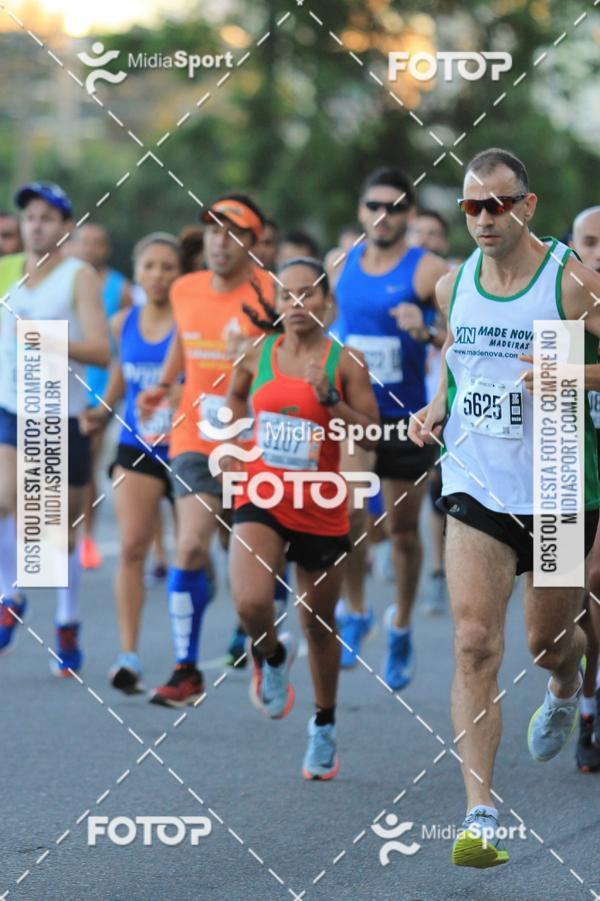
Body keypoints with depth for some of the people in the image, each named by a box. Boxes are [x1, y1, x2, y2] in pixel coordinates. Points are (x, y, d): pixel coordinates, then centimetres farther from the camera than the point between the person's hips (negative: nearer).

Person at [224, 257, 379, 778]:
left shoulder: (344, 362, -6)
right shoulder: (257, 356, 2)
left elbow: (371, 434, -10)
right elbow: (236, 396, 24)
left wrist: (328, 399, -22)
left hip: (323, 510, -1)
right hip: (262, 500, 1)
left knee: (319, 623, 11)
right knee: (250, 603, -24)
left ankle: (324, 726, 32)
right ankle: (272, 656, 12)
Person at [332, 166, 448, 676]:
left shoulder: (428, 271, -8)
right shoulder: (341, 265, 6)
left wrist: (426, 332, -31)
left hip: (406, 418, -2)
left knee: (403, 529, 9)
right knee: (348, 509, -20)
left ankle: (401, 625, 29)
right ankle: (355, 610, 1)